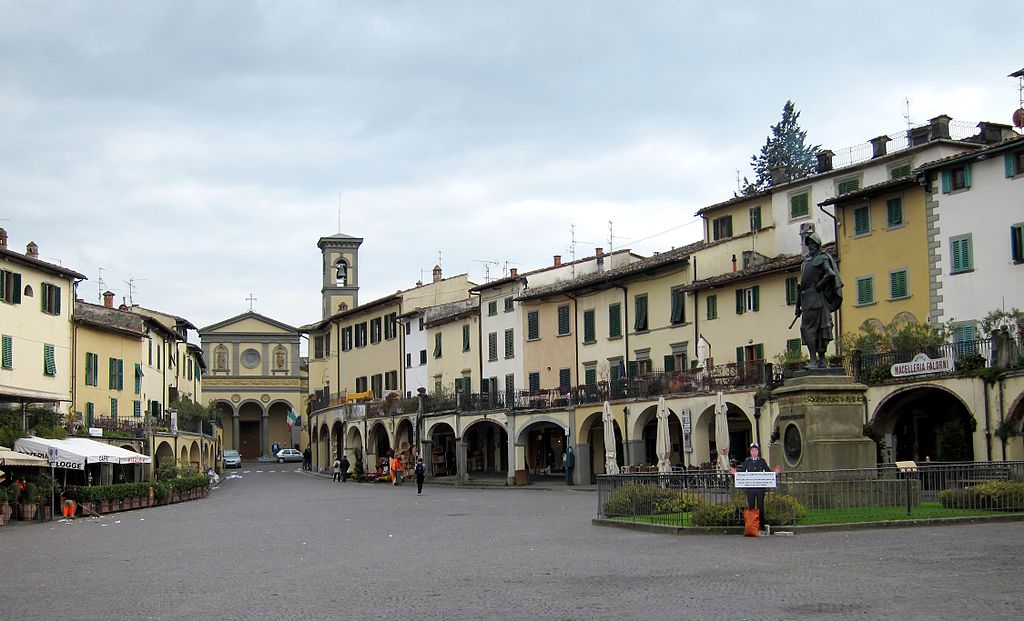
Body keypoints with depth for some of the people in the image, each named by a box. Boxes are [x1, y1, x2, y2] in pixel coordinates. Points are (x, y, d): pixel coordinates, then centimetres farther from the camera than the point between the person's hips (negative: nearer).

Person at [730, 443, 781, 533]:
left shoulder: (762, 461, 9)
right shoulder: (746, 461, 9)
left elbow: (767, 471, 7)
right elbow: (742, 471, 8)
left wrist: (774, 472, -11)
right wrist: (736, 472, -11)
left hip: (760, 488, 0)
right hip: (750, 488, 0)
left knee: (760, 507, 1)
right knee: (751, 507, 2)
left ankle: (761, 527, 6)